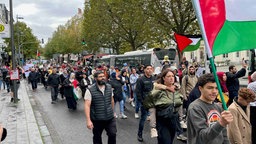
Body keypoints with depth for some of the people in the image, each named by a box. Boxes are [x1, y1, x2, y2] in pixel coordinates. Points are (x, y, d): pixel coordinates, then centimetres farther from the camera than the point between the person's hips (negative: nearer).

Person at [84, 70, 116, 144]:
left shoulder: (109, 87, 1)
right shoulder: (90, 90, -15)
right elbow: (87, 105, -19)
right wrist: (88, 120, -26)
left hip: (110, 118, 3)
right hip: (97, 120, -3)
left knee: (113, 134, 2)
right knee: (97, 137, 16)